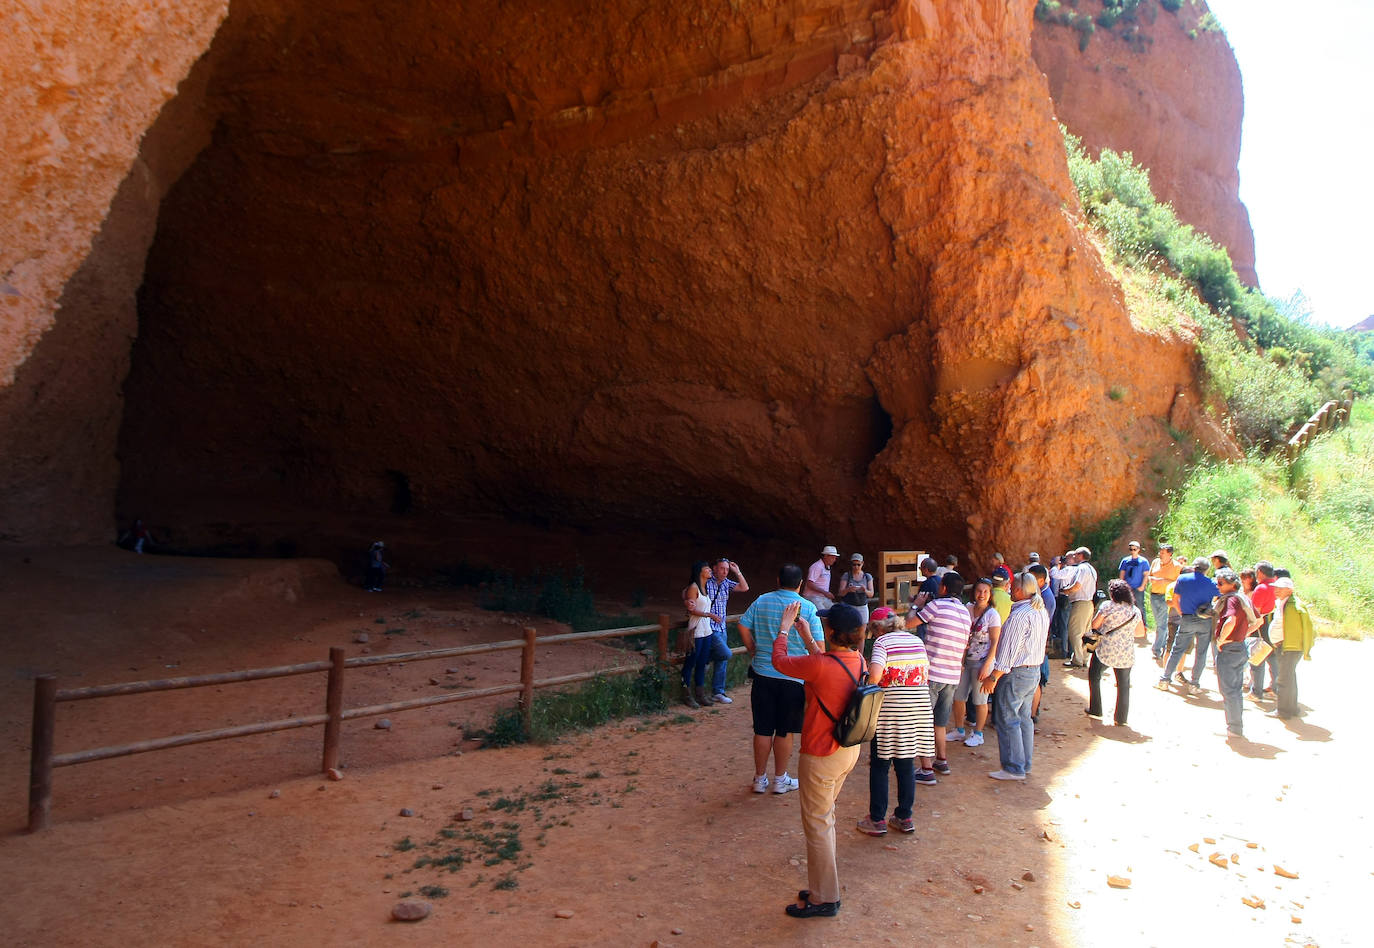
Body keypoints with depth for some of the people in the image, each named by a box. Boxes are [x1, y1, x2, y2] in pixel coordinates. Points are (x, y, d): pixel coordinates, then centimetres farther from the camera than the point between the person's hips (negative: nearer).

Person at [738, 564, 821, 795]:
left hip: (763, 674, 2)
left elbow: (743, 627, -1)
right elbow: (817, 646, -8)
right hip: (794, 678, -2)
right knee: (785, 731, 10)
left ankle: (760, 778, 21)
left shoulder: (761, 601, 0)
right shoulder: (808, 608, -7)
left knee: (762, 730, 10)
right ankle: (780, 779, 21)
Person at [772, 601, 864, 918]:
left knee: (817, 825, 7)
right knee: (825, 818, 22)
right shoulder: (858, 662, -5)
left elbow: (780, 661, -13)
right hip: (849, 750, 8)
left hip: (821, 756, -8)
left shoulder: (820, 665, -29)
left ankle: (824, 899, 19)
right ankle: (821, 888, 34)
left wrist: (784, 627, 0)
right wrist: (807, 638, 18)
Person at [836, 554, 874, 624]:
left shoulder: (867, 577, 7)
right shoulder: (846, 576, 0)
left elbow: (871, 594, 2)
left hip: (862, 607, 3)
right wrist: (848, 589, -27)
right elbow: (841, 593, -6)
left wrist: (865, 591, -21)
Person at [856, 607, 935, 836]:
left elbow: (875, 675, -20)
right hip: (919, 707, 5)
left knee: (879, 765, 5)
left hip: (890, 707, -5)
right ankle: (905, 817, 21)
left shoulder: (882, 642, -7)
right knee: (906, 765, 15)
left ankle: (877, 819, 8)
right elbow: (926, 675, 12)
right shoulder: (917, 641, 10)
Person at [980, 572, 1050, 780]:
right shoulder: (1042, 612, 9)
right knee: (1024, 719, 16)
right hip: (1035, 670, 9)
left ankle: (1014, 768, 2)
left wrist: (993, 677, -17)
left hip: (1016, 673, -9)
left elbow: (1008, 650, -22)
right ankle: (1025, 764, 23)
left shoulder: (1019, 615, -21)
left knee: (1008, 720, -2)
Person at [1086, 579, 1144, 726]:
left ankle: (1095, 710, 21)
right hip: (1126, 655, 3)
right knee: (1124, 685, 13)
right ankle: (1120, 719, 18)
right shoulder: (1135, 610, 2)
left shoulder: (1108, 606, -10)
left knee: (1094, 677, 19)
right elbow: (1141, 632, 11)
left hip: (1105, 652, -3)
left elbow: (1094, 625, -6)